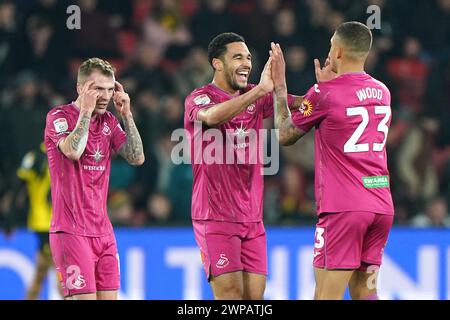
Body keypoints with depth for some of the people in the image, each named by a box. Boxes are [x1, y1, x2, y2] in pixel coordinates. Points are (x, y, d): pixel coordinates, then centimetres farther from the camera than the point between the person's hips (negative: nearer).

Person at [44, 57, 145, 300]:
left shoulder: (109, 121, 13)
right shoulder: (59, 116, -5)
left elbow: (137, 158, 6)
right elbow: (73, 151, -24)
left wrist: (126, 114, 1)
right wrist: (86, 110, -15)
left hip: (103, 231, 7)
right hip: (70, 231, -7)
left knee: (109, 296, 4)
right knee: (83, 298, -13)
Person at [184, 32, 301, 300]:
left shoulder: (255, 97, 11)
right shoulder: (199, 98, -6)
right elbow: (212, 116, -30)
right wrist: (260, 90, -39)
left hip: (252, 218, 6)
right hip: (216, 217, -6)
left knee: (255, 294, 2)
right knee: (231, 295, -13)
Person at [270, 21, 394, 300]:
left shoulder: (325, 94, -8)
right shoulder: (382, 92, 11)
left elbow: (285, 136, 7)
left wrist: (279, 86, 15)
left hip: (343, 208, -7)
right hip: (382, 206, 7)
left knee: (327, 296, -7)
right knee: (365, 292, 10)